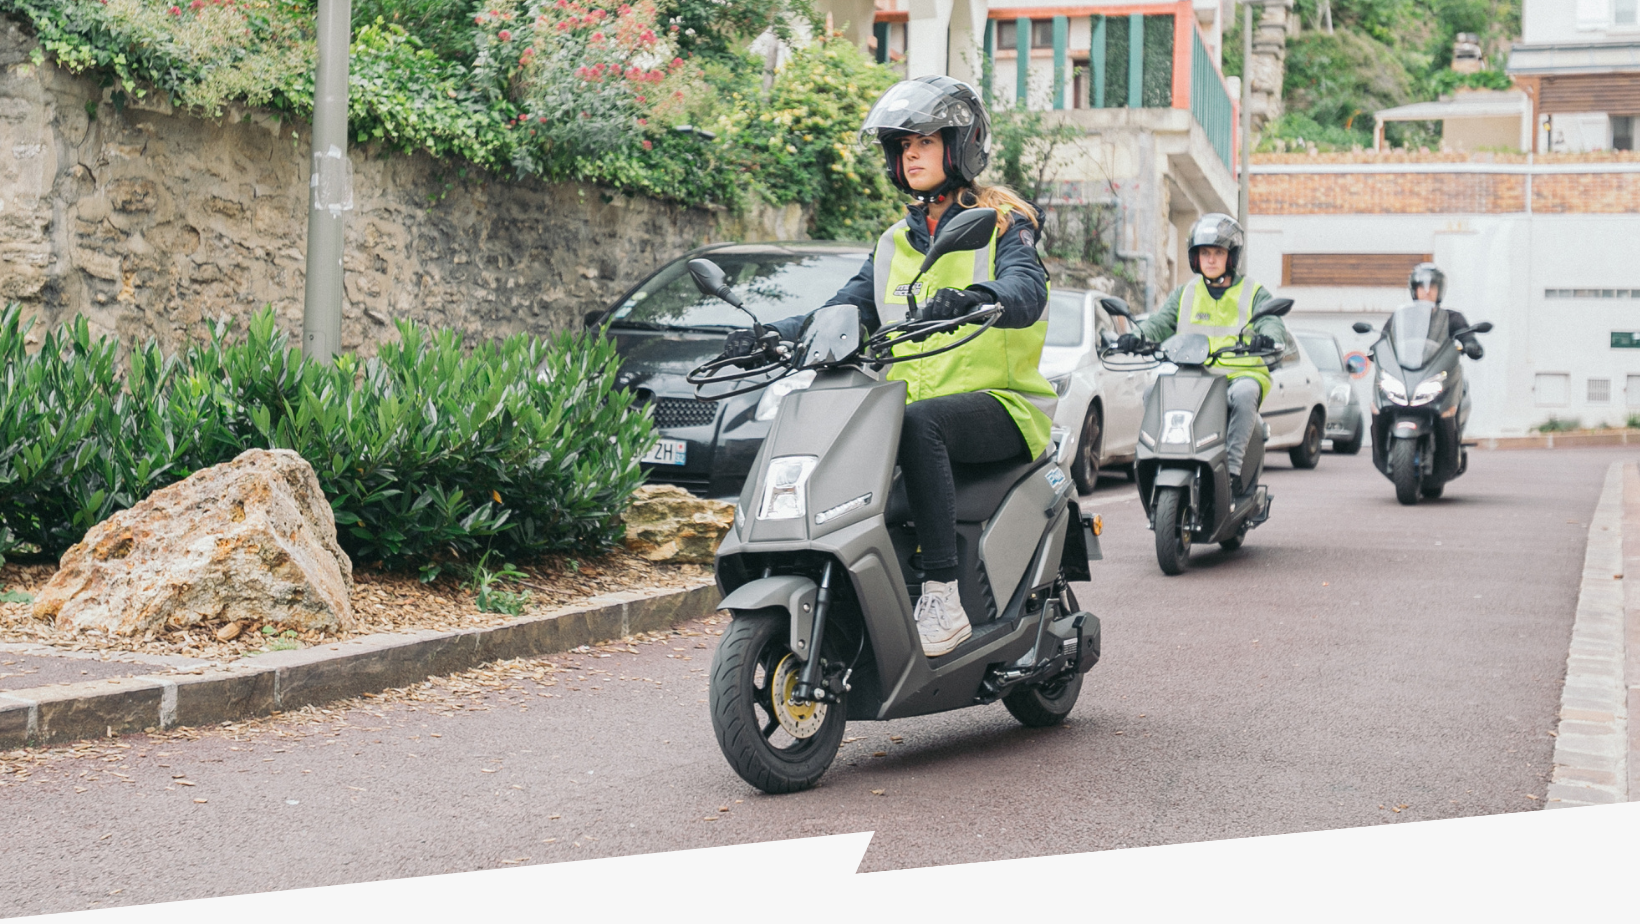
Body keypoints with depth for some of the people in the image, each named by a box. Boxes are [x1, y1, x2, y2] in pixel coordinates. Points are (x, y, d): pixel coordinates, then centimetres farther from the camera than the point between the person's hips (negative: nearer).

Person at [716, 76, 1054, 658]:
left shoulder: (1004, 225, 3)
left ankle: (944, 594, -39)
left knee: (916, 423, -38)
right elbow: (844, 312, 12)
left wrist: (972, 298, -41)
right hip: (913, 405, 6)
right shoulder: (895, 245, 21)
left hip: (999, 406, -5)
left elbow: (1025, 292, -18)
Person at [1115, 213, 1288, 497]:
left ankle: (1233, 468, -37)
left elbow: (1271, 323, -5)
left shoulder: (1254, 294, 12)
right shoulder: (1184, 294, 22)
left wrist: (1267, 337, -32)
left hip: (1242, 374, -3)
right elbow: (1161, 322, 7)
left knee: (1244, 394, -38)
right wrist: (1137, 336, -17)